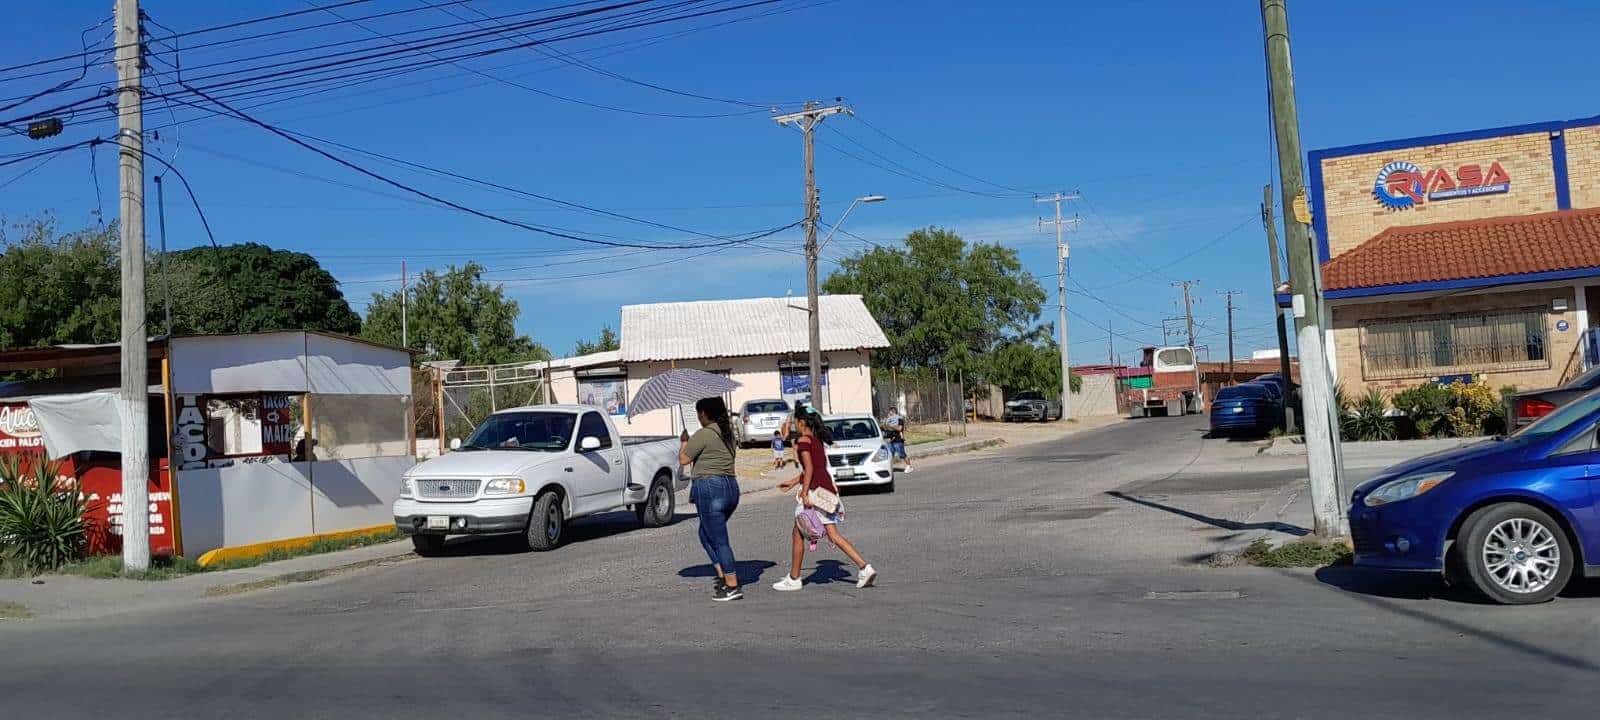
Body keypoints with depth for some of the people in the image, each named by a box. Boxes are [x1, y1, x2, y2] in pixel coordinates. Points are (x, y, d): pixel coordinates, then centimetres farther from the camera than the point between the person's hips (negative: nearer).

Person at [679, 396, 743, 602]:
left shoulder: (703, 434, -12)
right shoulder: (728, 433, 13)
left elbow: (684, 459, -7)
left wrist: (684, 441, 10)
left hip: (710, 487, -9)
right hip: (731, 486, 9)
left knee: (719, 540, -4)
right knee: (706, 534, 21)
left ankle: (733, 587, -4)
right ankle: (723, 577, 16)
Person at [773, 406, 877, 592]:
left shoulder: (803, 440, -9)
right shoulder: (818, 439, 17)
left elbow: (809, 468, -18)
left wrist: (804, 493, -21)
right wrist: (793, 482, 31)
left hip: (814, 490, -8)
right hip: (827, 488, 8)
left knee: (797, 534, 5)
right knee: (833, 535, 7)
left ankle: (794, 579, 12)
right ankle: (865, 567, -3)